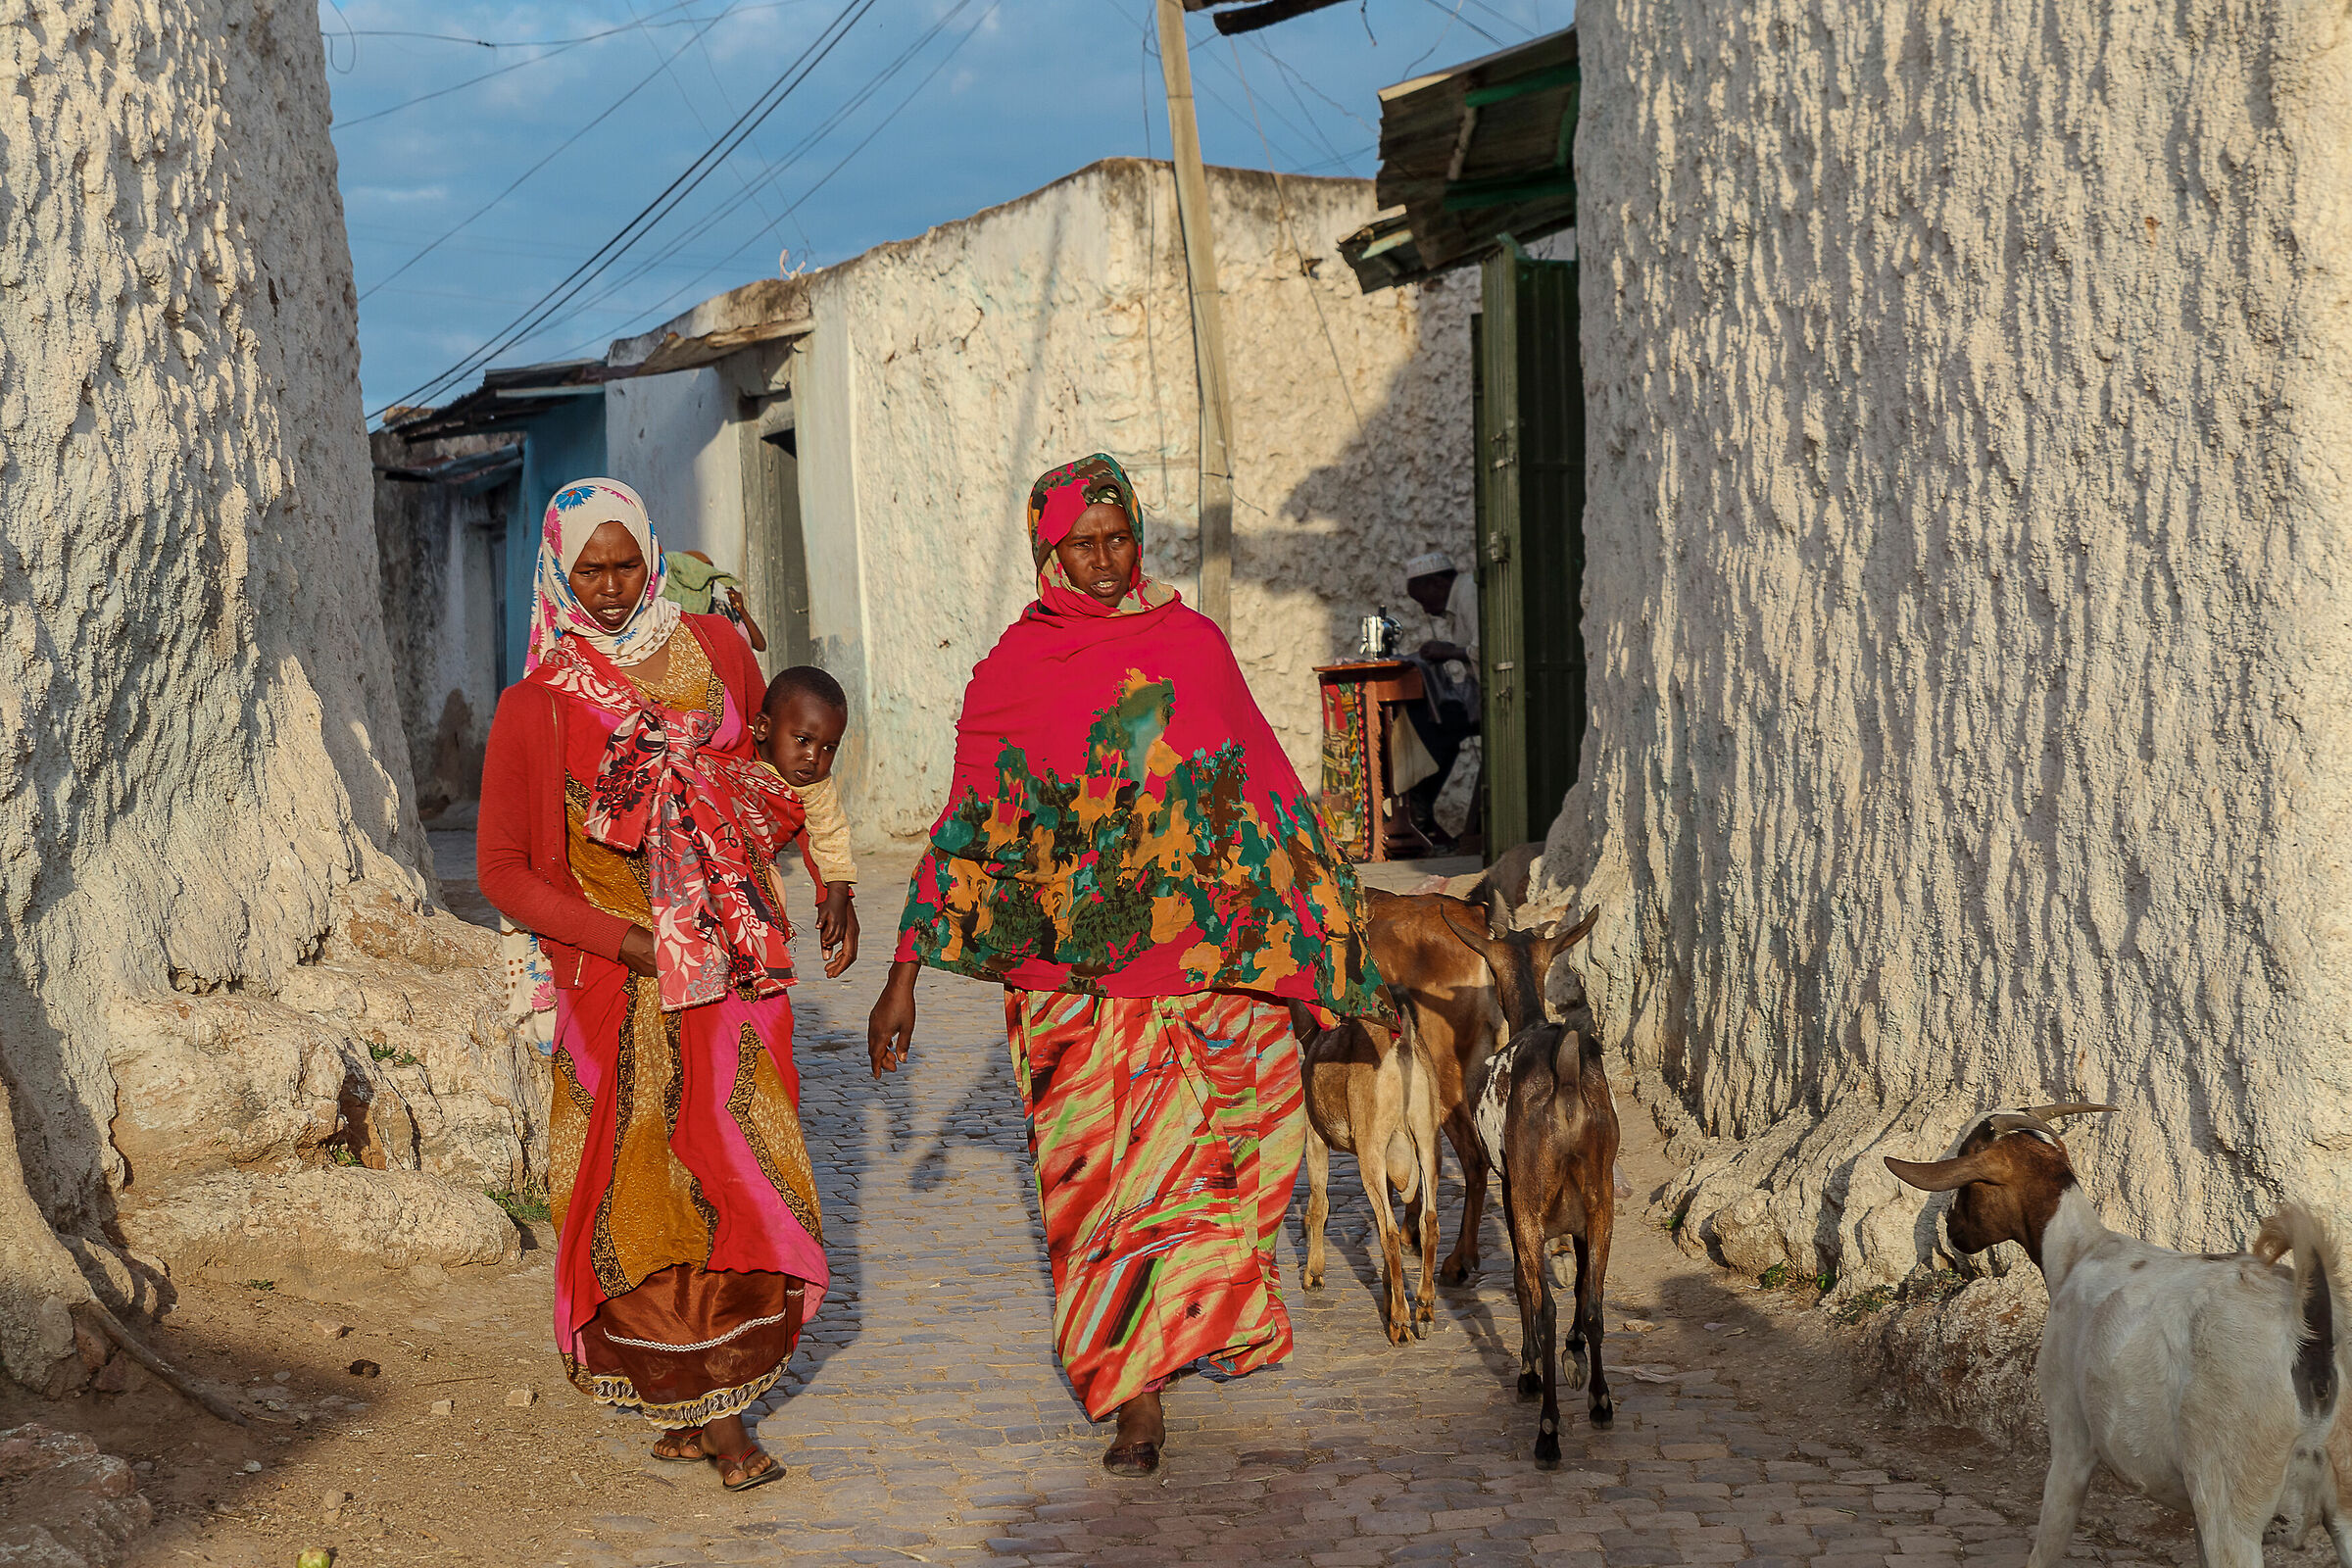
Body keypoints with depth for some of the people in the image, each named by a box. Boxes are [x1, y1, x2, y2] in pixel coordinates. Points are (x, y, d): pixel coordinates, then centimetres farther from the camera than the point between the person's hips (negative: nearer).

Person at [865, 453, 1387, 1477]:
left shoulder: (1194, 644, 6)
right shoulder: (1012, 672, 3)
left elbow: (1264, 788, 11)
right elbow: (965, 831, 4)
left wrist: (1330, 932, 10)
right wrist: (903, 979, 1)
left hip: (1203, 959, 1)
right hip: (1074, 978, -1)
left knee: (1186, 1159, 0)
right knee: (1099, 1170, -3)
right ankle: (1136, 1403, 4)